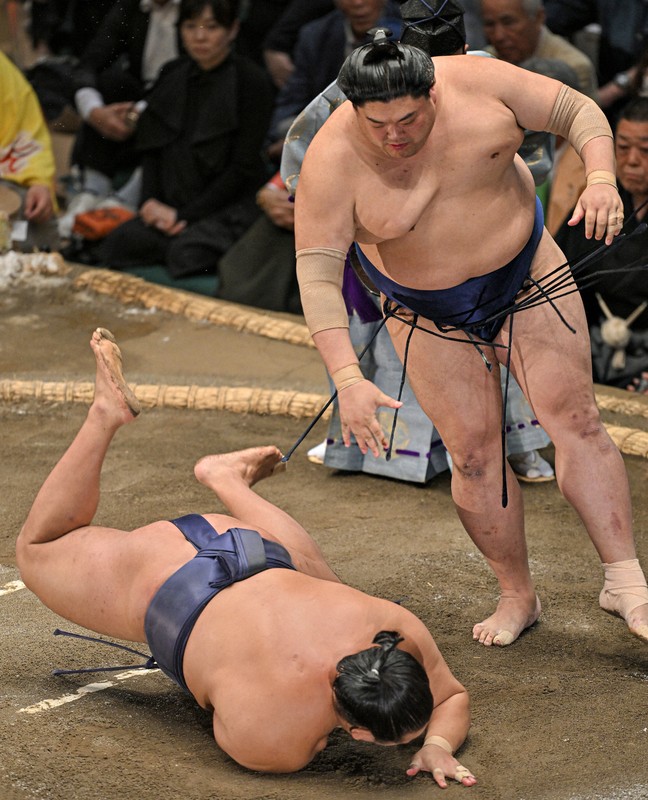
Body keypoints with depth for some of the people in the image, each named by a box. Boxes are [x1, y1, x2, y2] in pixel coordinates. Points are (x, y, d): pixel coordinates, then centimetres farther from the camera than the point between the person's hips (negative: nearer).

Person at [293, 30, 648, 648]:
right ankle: (517, 595, 12)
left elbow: (578, 111, -9)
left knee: (574, 417, -8)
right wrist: (348, 378, -38)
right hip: (430, 315, -1)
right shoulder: (332, 162, -26)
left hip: (526, 272, 1)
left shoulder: (476, 82, -21)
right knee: (473, 451, -3)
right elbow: (317, 273, -28)